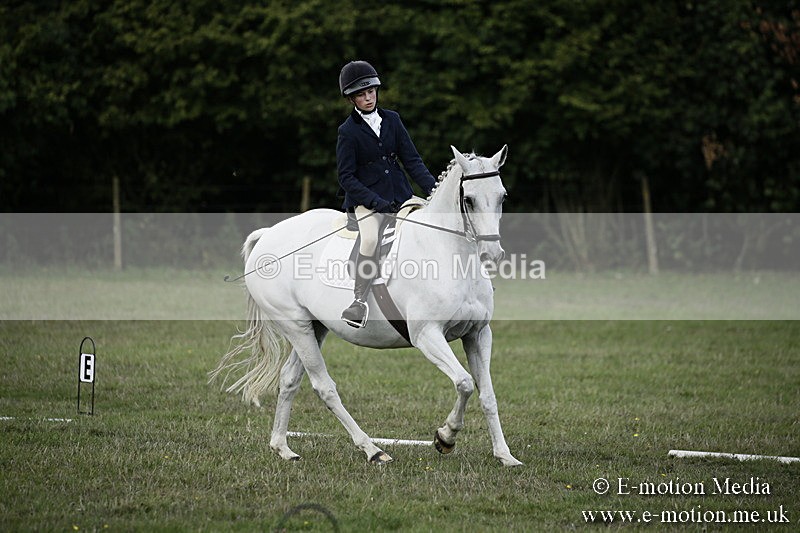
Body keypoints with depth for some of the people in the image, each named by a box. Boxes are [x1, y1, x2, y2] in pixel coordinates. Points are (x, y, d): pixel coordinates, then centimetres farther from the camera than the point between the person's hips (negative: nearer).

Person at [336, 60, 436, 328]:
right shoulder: (348, 132, -4)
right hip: (367, 200, -5)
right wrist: (377, 202, -18)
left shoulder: (392, 120, 8)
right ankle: (359, 301, -31)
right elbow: (346, 178, -7)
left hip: (400, 195, 5)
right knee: (370, 239, -31)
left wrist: (433, 188, -7)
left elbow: (412, 160, 8)